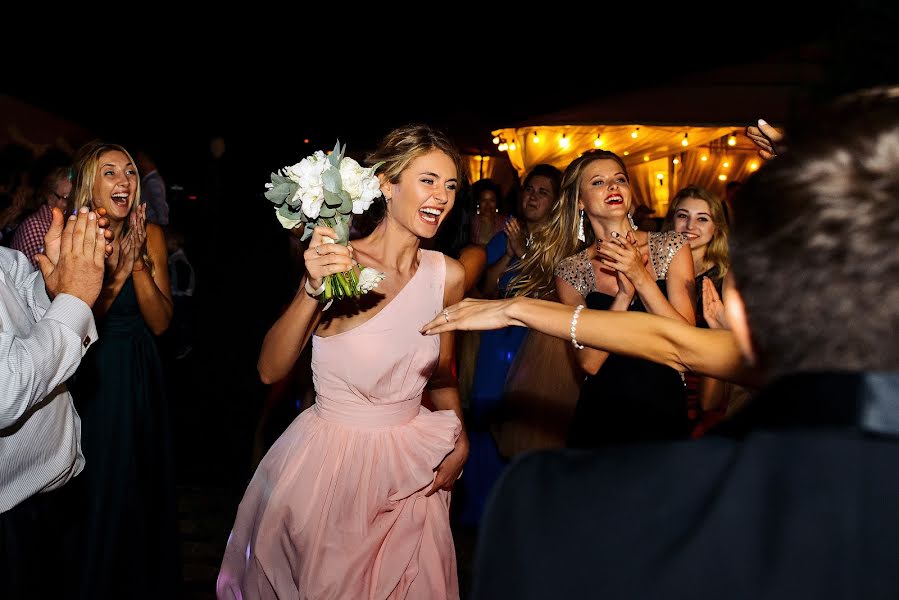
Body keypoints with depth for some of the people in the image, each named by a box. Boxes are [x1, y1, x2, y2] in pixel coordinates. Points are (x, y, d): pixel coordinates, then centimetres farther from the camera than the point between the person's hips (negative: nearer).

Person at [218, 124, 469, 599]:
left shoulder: (447, 275, -4)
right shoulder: (338, 262, -15)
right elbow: (270, 370, -19)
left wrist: (460, 440, -5)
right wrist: (313, 289, -30)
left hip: (411, 466, 3)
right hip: (328, 462, -3)